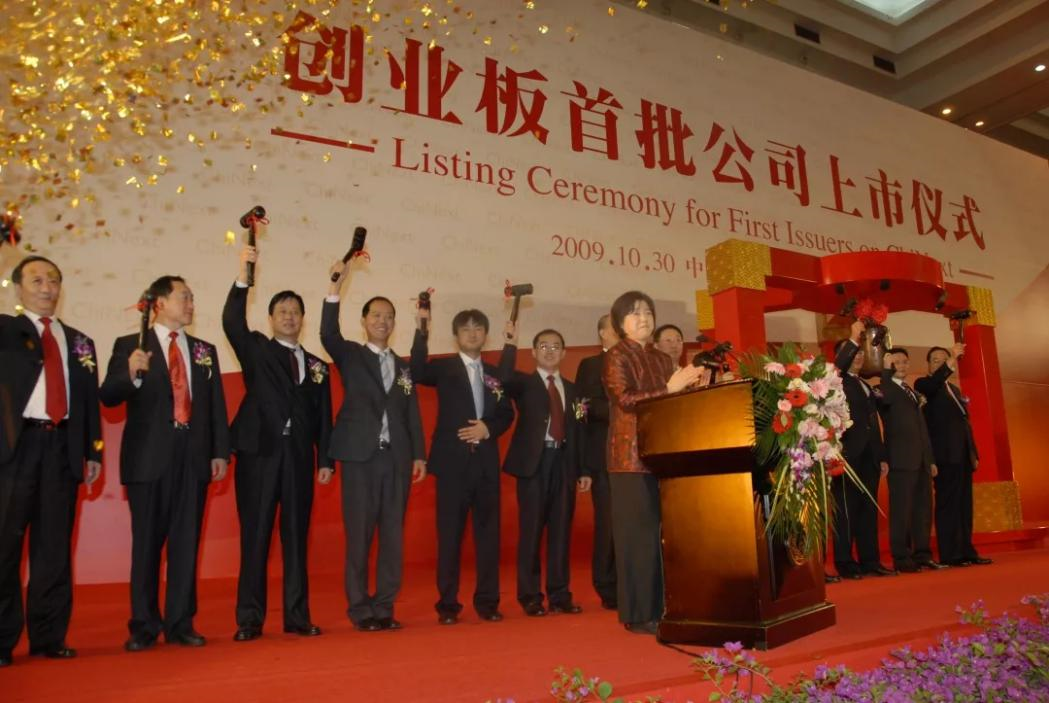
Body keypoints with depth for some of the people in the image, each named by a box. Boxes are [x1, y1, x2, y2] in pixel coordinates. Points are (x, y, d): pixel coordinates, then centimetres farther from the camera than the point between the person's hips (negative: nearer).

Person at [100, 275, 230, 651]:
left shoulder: (205, 350, 14)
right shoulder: (129, 345, 5)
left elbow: (217, 404, 10)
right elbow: (108, 397, -3)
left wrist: (220, 451, 3)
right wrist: (130, 374, -23)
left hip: (194, 458, 3)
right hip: (149, 457, -3)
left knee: (186, 542, 6)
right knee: (147, 542, 4)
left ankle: (181, 624, 13)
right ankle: (144, 627, 14)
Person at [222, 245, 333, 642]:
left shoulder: (317, 366, 16)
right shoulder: (256, 350, 9)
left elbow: (323, 417, 13)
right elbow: (232, 322, -10)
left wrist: (325, 460, 4)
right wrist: (244, 275, -18)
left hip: (299, 458, 3)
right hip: (259, 453, -2)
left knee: (296, 537, 6)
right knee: (255, 537, 0)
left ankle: (297, 616, 13)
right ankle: (249, 619, 7)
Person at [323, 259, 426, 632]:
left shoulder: (403, 367, 16)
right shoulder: (351, 355, 6)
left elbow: (412, 413, 13)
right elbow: (328, 335, -15)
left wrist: (419, 454, 5)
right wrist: (335, 288, -25)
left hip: (397, 458, 4)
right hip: (361, 456, -4)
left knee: (393, 534, 6)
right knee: (359, 534, 0)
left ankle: (385, 607, 15)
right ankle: (360, 609, 10)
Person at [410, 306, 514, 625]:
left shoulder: (494, 373, 14)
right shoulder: (444, 367, 3)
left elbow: (507, 413, 12)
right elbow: (417, 373, -17)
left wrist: (489, 428, -8)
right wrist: (422, 332, -25)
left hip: (486, 460, 4)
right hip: (453, 460, -3)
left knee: (488, 531, 7)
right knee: (449, 533, 1)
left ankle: (487, 601, 17)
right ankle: (447, 604, 11)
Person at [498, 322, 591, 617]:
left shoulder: (572, 389, 17)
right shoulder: (524, 382, 6)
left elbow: (576, 432, 14)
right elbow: (504, 378, -18)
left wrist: (582, 470, 10)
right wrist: (511, 343, -22)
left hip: (563, 462, 4)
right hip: (534, 461, -3)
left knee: (561, 530, 5)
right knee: (531, 529, -1)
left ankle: (559, 595, 14)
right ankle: (530, 597, 7)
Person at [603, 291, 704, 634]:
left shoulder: (662, 359, 18)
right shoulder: (616, 356, -1)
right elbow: (625, 400, -15)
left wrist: (692, 386, 1)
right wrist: (668, 388, -19)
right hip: (632, 456, -6)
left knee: (664, 531, 4)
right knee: (639, 532, -4)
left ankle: (663, 607, 14)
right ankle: (639, 614, 3)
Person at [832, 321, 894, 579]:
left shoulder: (866, 386, 24)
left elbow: (874, 423, 22)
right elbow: (839, 366, -23)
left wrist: (882, 456, 17)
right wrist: (854, 338, -23)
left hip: (868, 455, 7)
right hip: (847, 453, -7)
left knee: (868, 510, 8)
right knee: (846, 509, -6)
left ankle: (869, 560, 12)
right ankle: (845, 563, -3)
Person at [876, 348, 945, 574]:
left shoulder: (912, 391, 24)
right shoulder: (885, 388, 0)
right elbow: (885, 398, -28)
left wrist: (931, 459, 20)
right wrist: (886, 369, -19)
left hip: (921, 459, 8)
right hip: (902, 459, -8)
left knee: (923, 508, 9)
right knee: (901, 509, -6)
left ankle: (922, 554, 16)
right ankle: (901, 558, -2)